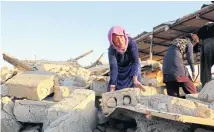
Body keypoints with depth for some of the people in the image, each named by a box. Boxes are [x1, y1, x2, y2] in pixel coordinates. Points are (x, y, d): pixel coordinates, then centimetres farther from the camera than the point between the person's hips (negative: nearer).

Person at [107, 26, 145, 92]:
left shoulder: (132, 43, -31)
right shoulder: (112, 49, -28)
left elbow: (135, 61, -35)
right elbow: (113, 68, -31)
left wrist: (135, 80, -49)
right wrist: (112, 88, -39)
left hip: (132, 68, -1)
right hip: (119, 71, 1)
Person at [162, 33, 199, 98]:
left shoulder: (176, 41, 29)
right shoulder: (189, 43, 11)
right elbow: (190, 57, 2)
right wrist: (193, 71, 10)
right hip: (176, 61, -6)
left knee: (172, 91, 3)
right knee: (189, 87, 0)